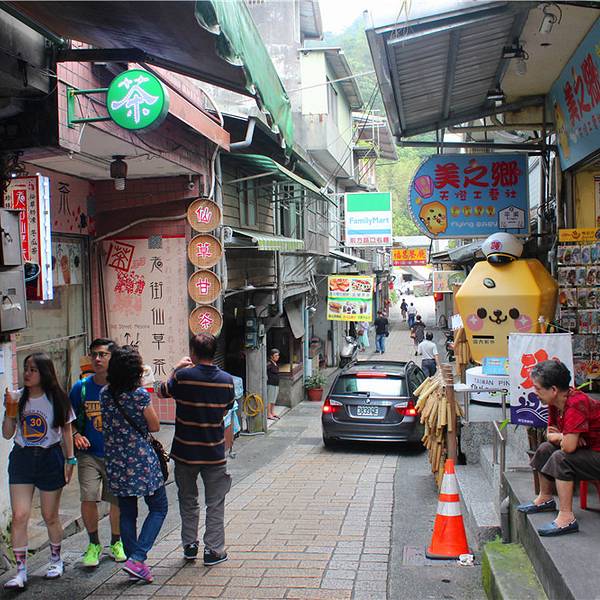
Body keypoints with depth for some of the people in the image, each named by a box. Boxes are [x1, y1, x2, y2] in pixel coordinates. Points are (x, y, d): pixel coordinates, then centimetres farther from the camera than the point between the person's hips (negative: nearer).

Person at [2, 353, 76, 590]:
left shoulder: (57, 398, -4)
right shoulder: (17, 398, 1)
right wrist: (9, 412, -12)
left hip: (49, 458, -2)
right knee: (19, 515, -7)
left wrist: (70, 459, 0)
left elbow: (66, 430, 4)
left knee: (50, 516, 9)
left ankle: (56, 559, 31)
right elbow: (7, 434, 4)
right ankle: (21, 571, -1)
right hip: (22, 458, 2)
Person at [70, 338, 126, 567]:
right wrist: (76, 435, -9)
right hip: (90, 454, 0)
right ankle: (94, 544, 11)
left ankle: (116, 542, 33)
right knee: (88, 498, -12)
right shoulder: (81, 387, -1)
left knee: (118, 502, 8)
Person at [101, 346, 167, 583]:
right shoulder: (140, 395, -15)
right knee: (159, 508, 8)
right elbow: (155, 426, -5)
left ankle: (133, 559, 18)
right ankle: (137, 558, -4)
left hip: (115, 462, 6)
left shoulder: (104, 394, 1)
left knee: (127, 513, 14)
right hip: (141, 460, -5)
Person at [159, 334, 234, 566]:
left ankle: (189, 545, 23)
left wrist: (176, 370, 16)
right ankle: (213, 550, 12)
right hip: (214, 452, 1)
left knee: (188, 500, 17)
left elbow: (163, 392, 5)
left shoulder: (183, 376, -14)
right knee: (215, 503, 10)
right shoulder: (226, 380, -6)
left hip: (185, 451, 0)